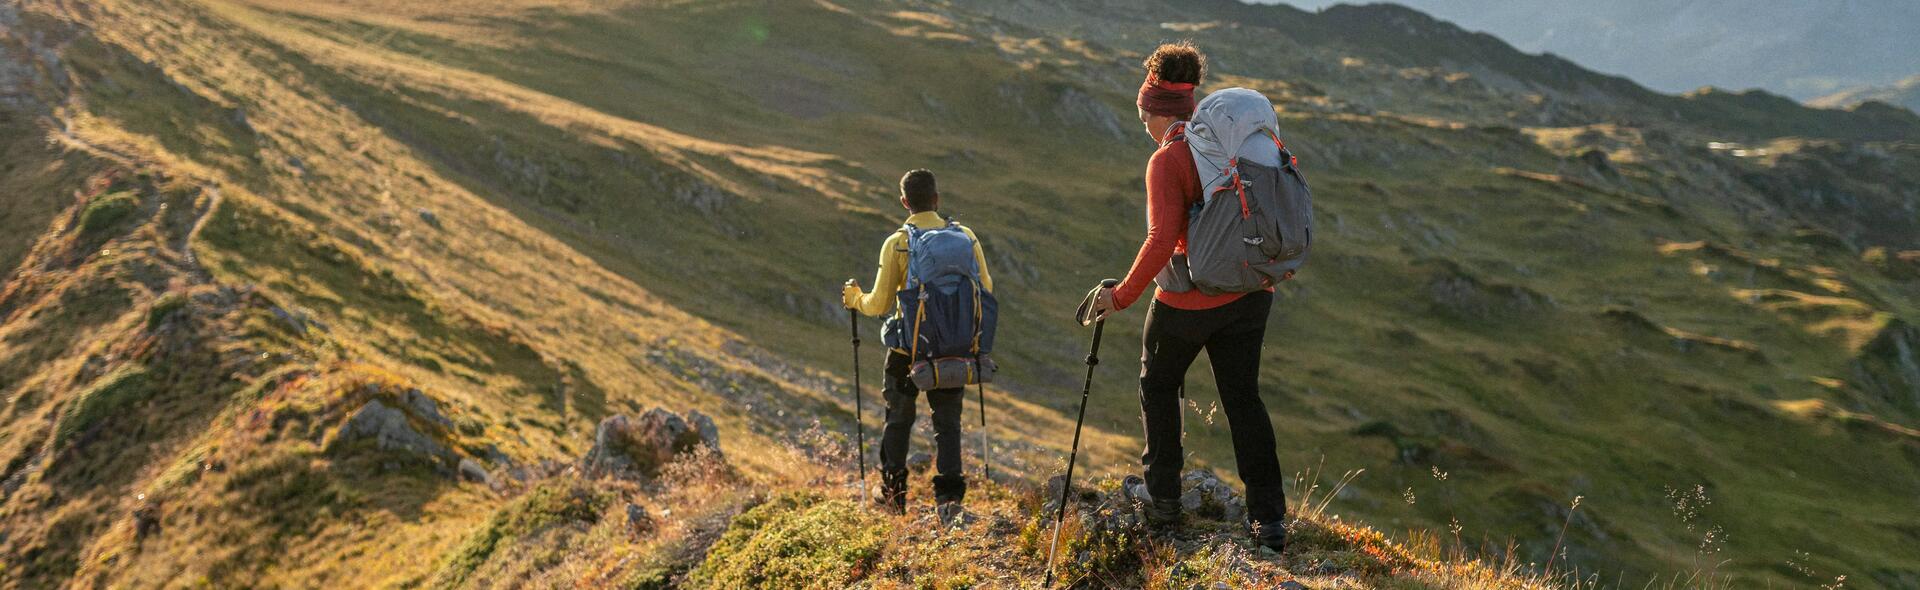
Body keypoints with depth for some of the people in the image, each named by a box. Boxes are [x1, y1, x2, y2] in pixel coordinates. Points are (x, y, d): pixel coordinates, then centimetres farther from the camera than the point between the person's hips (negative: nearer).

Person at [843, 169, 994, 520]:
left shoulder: (896, 244, -9)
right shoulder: (966, 236, -2)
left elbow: (879, 304, -8)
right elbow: (985, 290, 6)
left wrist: (855, 299, 13)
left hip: (908, 349, -1)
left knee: (899, 418, 18)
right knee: (948, 422, 12)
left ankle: (893, 492, 28)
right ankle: (949, 495, -1)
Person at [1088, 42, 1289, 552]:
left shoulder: (1167, 160, -15)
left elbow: (1161, 240, -22)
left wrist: (1122, 296, -14)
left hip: (1189, 300, -5)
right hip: (1248, 294, 6)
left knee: (1158, 386, 18)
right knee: (1243, 397, 12)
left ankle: (1163, 498, 22)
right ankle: (1268, 516, 8)